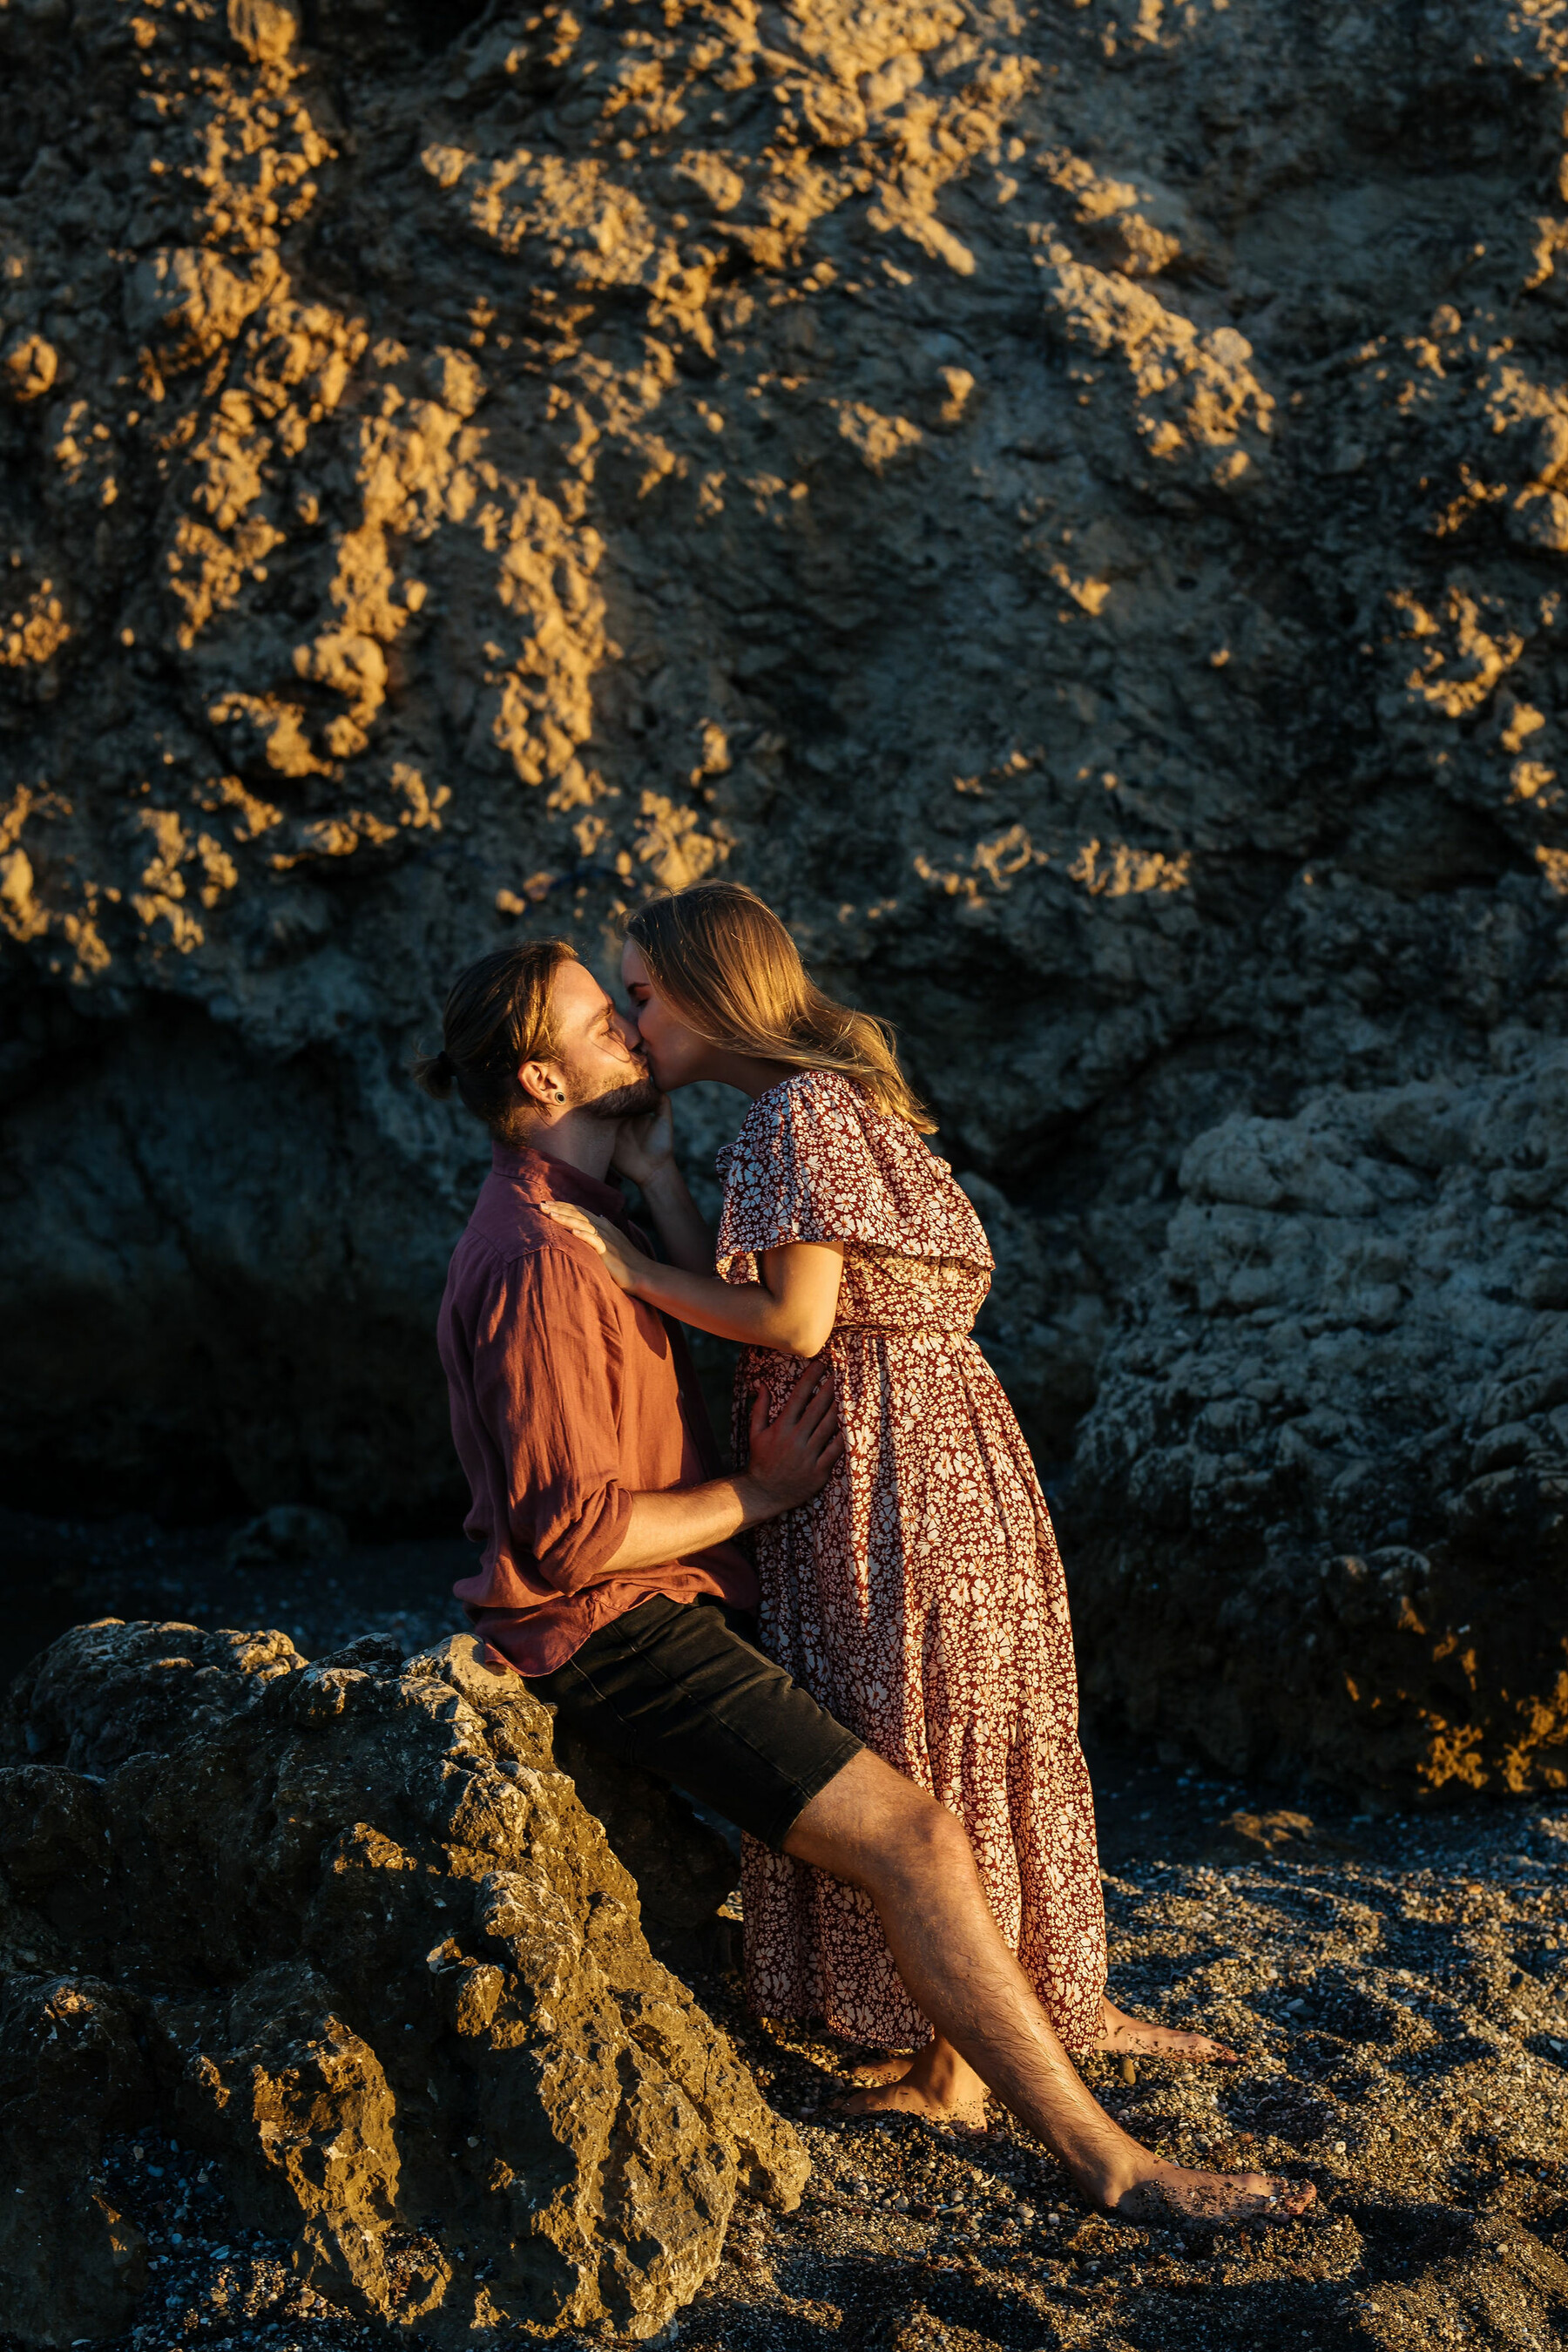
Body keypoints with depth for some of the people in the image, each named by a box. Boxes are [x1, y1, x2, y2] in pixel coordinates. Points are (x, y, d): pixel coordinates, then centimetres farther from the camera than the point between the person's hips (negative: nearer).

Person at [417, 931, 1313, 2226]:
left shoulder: (577, 1215, 11)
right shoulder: (537, 1261, -22)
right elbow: (573, 1531, -25)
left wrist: (657, 1171, -4)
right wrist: (764, 1492, -15)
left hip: (679, 1595, 11)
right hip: (617, 1629, -11)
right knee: (914, 1835, -15)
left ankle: (1068, 2010, 30)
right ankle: (1112, 2162, -6)